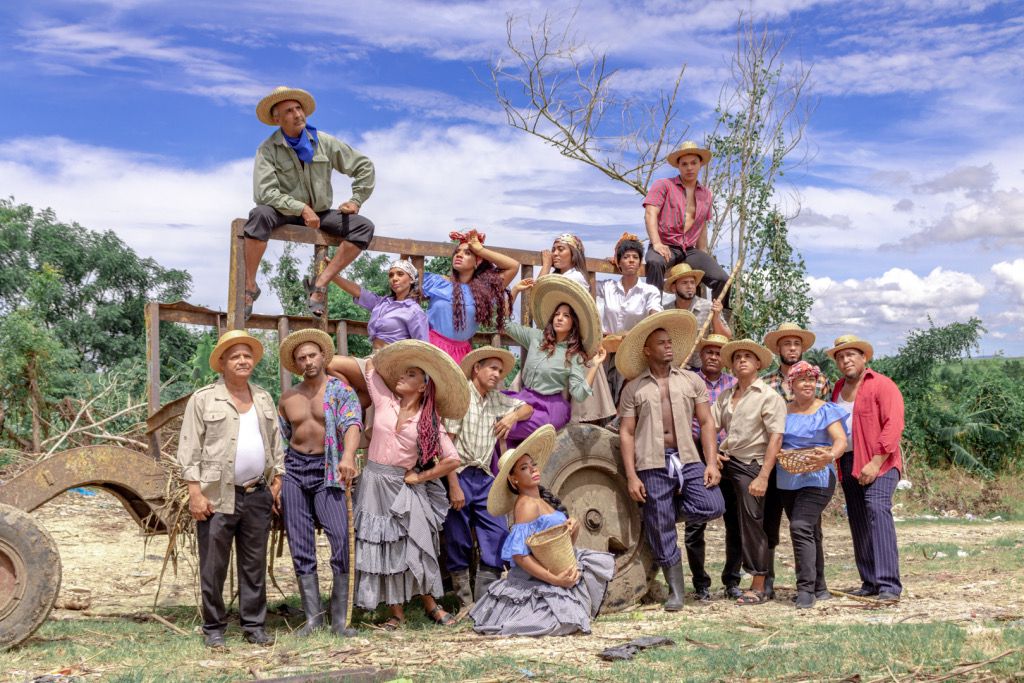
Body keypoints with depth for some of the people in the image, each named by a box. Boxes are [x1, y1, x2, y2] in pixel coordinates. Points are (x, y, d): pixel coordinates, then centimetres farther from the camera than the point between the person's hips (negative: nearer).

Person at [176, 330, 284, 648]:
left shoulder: (264, 399, 14)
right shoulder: (203, 399, -2)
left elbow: (276, 444, 19)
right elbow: (189, 448, -5)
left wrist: (277, 479, 8)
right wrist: (195, 493, -12)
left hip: (258, 495, 4)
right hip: (217, 496, -4)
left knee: (254, 565, 10)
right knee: (214, 567, 2)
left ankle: (254, 625, 20)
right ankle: (214, 629, 15)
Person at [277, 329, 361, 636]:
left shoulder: (341, 390, -2)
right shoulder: (288, 398, 12)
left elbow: (352, 424, -19)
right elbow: (279, 439, 18)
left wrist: (348, 455, -38)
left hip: (327, 470, -4)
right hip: (294, 469, 4)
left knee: (341, 538, -17)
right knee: (300, 547, 2)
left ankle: (339, 618, -9)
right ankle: (313, 616, 11)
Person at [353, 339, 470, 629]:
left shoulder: (430, 422, -1)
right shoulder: (385, 401, 1)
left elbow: (452, 460, -6)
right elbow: (371, 364, 8)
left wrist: (420, 477, -5)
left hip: (404, 487, -1)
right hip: (374, 483, 1)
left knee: (415, 547, -1)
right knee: (381, 548, 2)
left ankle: (431, 605, 12)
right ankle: (396, 611, 10)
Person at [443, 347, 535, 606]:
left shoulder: (496, 399, 11)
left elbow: (527, 408, 26)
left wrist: (511, 417, 2)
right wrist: (454, 486, -19)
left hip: (485, 477, 6)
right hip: (459, 475, -6)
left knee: (498, 533, -1)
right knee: (458, 539, 1)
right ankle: (464, 601, 12)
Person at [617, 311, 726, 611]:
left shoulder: (691, 381, 11)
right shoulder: (633, 388, 6)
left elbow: (706, 422, 8)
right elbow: (626, 433, 3)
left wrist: (712, 462, -3)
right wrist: (631, 476, -5)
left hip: (688, 459, 2)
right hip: (652, 464, -1)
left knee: (713, 506, -19)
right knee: (661, 532, 0)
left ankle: (669, 511, 11)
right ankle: (676, 590, 15)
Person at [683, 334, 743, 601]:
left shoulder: (735, 385, 11)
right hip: (697, 457, -2)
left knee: (735, 523, 4)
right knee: (695, 525, -2)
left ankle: (732, 581, 18)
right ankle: (700, 583, 10)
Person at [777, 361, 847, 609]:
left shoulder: (826, 410, -1)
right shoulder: (783, 411, 11)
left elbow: (841, 440, -12)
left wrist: (830, 455, -32)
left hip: (817, 479, -5)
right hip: (788, 481, 5)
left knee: (801, 527, -19)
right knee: (810, 533, 13)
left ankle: (806, 589, -14)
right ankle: (819, 588, 23)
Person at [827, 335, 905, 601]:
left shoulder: (882, 385, -5)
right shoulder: (838, 388, 17)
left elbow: (893, 425, -14)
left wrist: (876, 463, -19)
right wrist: (835, 461, 9)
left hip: (878, 462, -7)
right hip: (849, 463, 7)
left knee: (878, 510, -21)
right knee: (858, 521, 7)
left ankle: (889, 585, -22)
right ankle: (870, 582, 15)